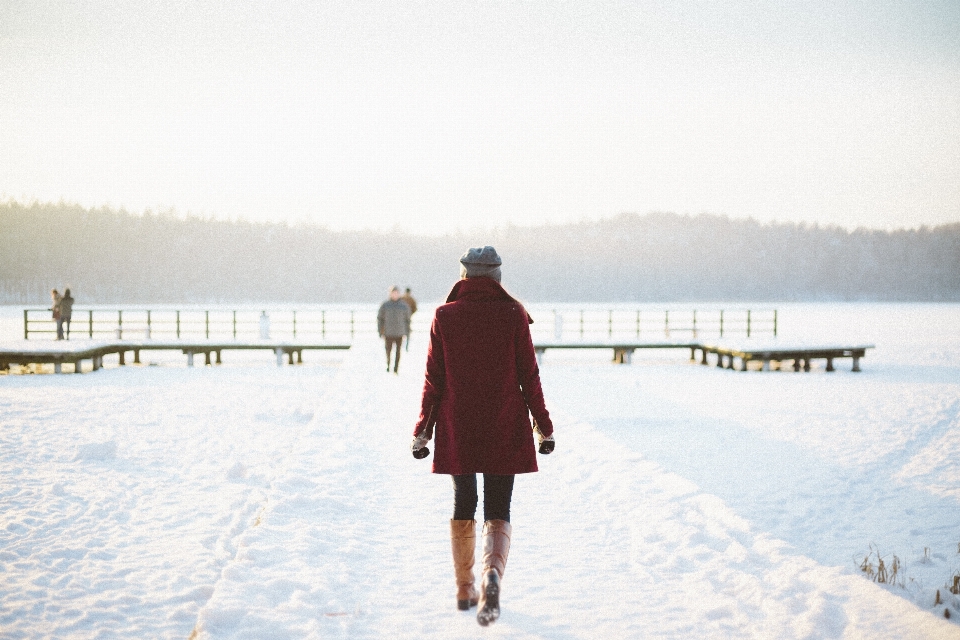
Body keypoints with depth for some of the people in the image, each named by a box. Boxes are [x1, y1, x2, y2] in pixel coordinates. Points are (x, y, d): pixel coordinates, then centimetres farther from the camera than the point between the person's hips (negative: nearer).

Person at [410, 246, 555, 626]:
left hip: (456, 430, 1)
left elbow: (433, 380, -2)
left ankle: (465, 590, 23)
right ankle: (492, 575, -23)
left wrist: (423, 431, 6)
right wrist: (543, 426, 7)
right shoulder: (513, 316, -4)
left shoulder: (444, 317, -3)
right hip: (505, 431, -1)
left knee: (463, 507, 18)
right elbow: (529, 377, -2)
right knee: (498, 513, 4)